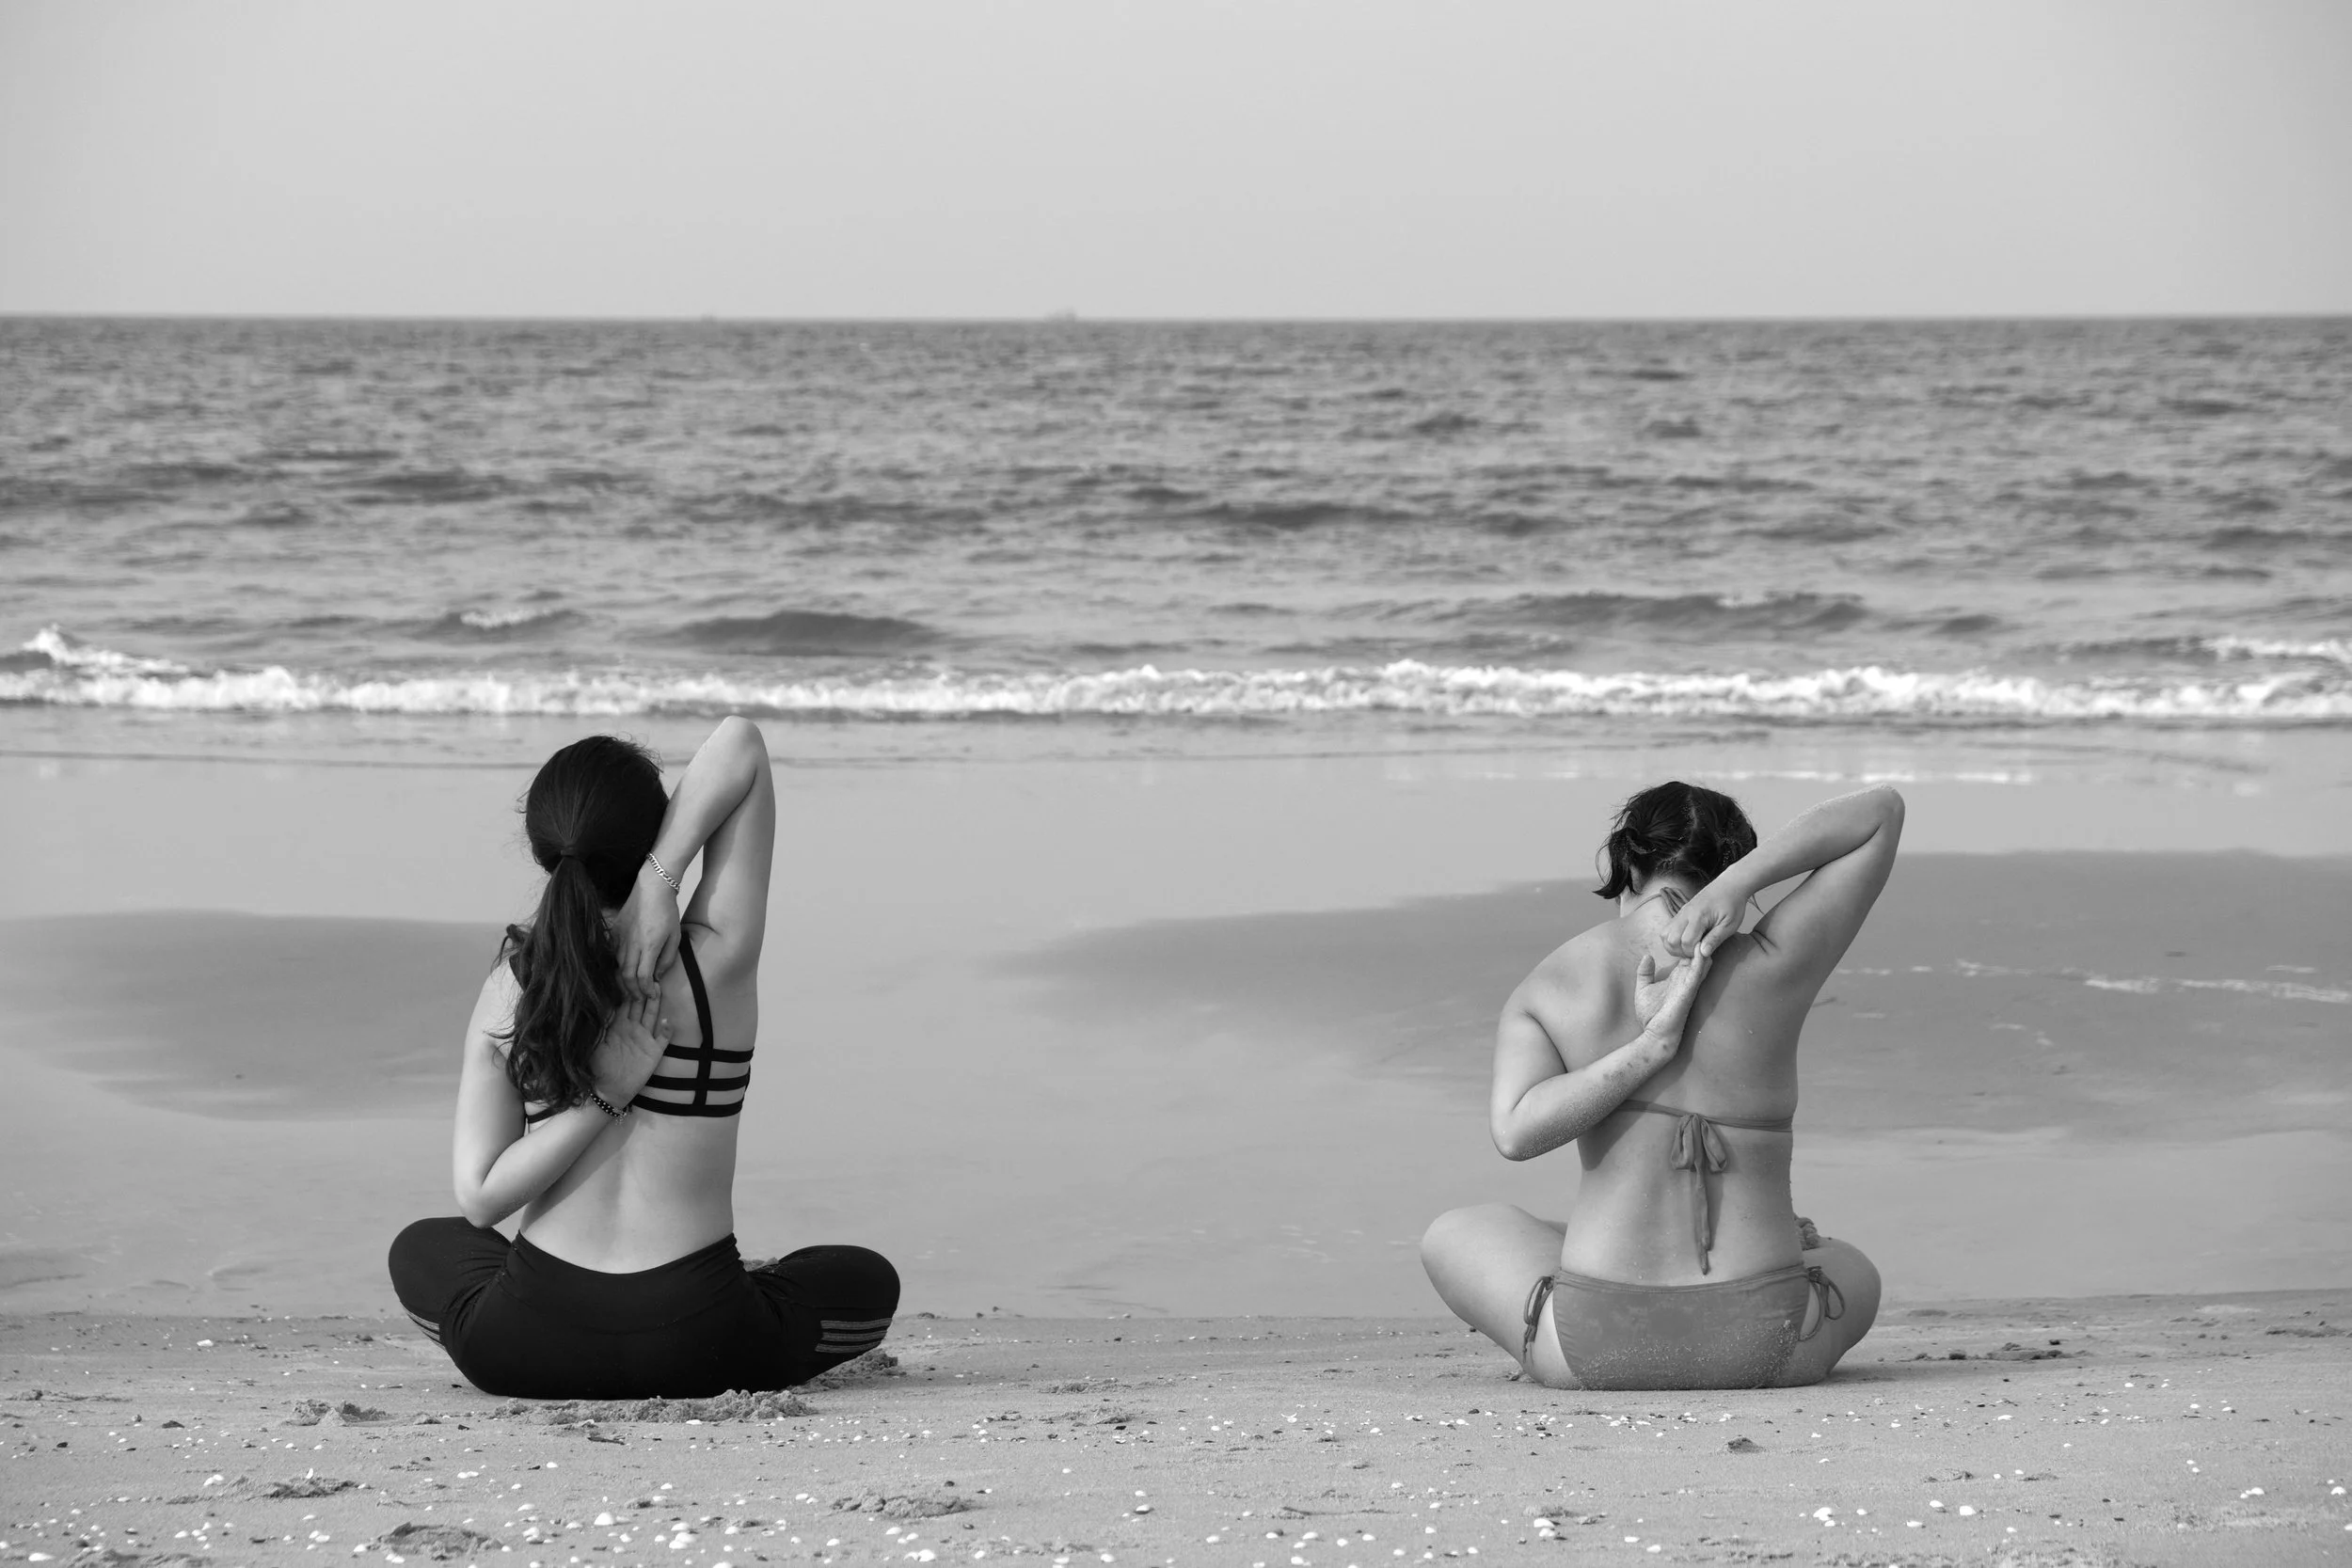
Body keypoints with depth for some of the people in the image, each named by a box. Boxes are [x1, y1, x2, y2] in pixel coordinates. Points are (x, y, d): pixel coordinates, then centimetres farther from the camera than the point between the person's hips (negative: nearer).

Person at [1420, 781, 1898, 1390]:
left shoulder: (1549, 986, -2)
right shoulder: (1772, 968, -4)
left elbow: (1517, 1132, -16)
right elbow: (1883, 811, 5)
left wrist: (1652, 1045, -14)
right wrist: (1737, 883, -7)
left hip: (1597, 1352, 0)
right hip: (1767, 1350, 0)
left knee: (1452, 1236, 33)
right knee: (1851, 1271, 39)